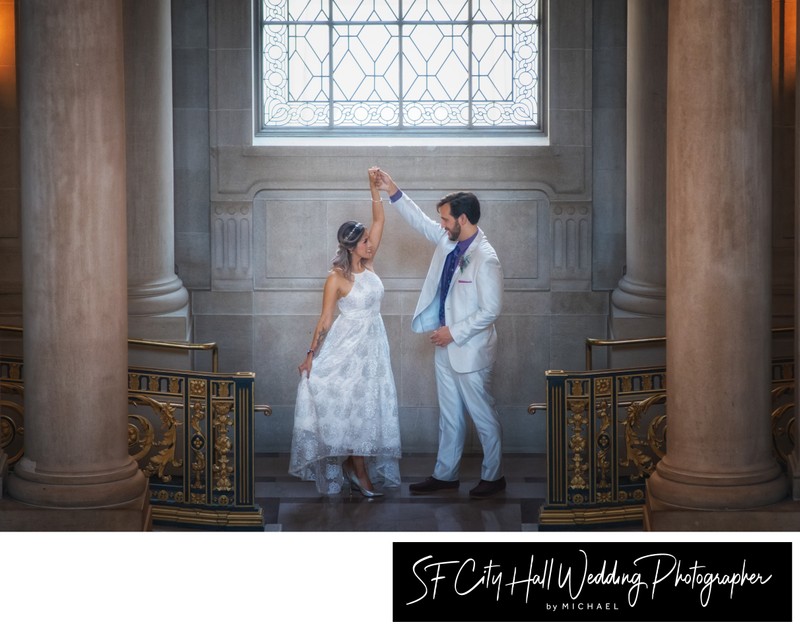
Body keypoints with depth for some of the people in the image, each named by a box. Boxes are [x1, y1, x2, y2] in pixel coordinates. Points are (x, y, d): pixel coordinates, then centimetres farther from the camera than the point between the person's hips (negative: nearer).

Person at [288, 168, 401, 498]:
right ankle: (360, 474, 2)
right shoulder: (337, 278, -13)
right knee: (352, 409, -3)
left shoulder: (368, 264, 3)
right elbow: (325, 320, -10)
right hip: (347, 347, -7)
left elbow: (379, 220, 2)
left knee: (370, 408, 7)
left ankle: (350, 465, 16)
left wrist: (374, 187, -6)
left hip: (373, 346, 7)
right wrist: (311, 354, -10)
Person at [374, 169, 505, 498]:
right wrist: (393, 192, 11)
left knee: (483, 415, 5)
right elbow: (420, 221, 17)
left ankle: (493, 476, 18)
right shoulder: (448, 240, 2)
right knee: (449, 415, 17)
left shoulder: (485, 259, -23)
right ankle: (445, 474, 26)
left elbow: (490, 311, -23)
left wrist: (454, 332, -18)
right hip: (446, 346, 9)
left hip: (470, 350, -9)